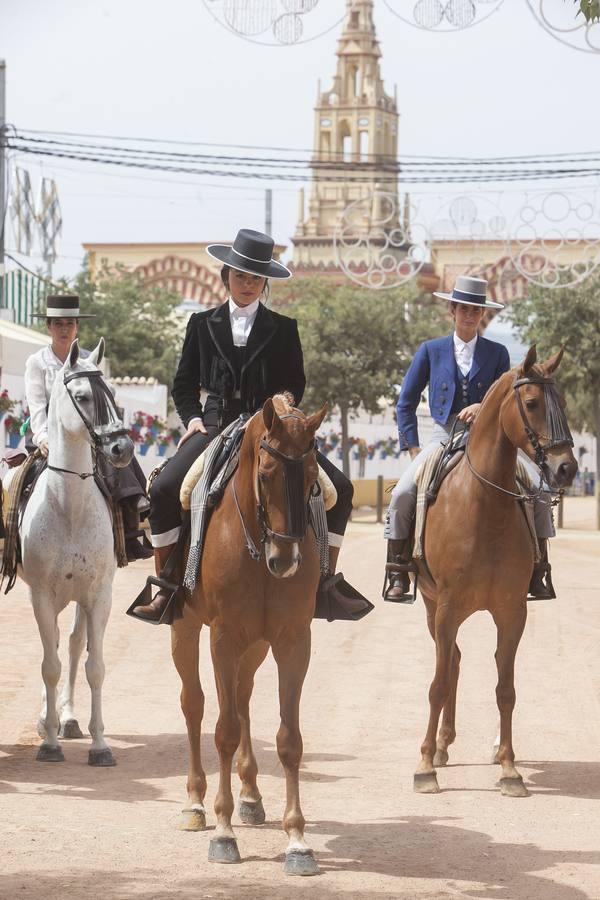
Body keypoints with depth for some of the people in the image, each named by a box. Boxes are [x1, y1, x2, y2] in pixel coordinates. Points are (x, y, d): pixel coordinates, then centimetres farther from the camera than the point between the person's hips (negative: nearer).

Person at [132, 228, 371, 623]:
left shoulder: (283, 329, 10)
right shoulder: (203, 324, 12)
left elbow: (295, 385, 11)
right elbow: (184, 384, 15)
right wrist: (193, 418, -4)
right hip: (216, 427, 0)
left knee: (339, 488, -14)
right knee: (163, 490, -24)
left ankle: (326, 581, -2)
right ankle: (166, 587, -14)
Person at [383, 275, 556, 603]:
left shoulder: (497, 353, 9)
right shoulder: (431, 351, 7)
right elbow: (406, 405, 10)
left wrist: (484, 406, -18)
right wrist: (414, 449, 0)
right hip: (444, 436, 0)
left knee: (538, 490, -18)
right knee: (403, 493, -24)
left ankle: (537, 576, -8)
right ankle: (397, 575, -14)